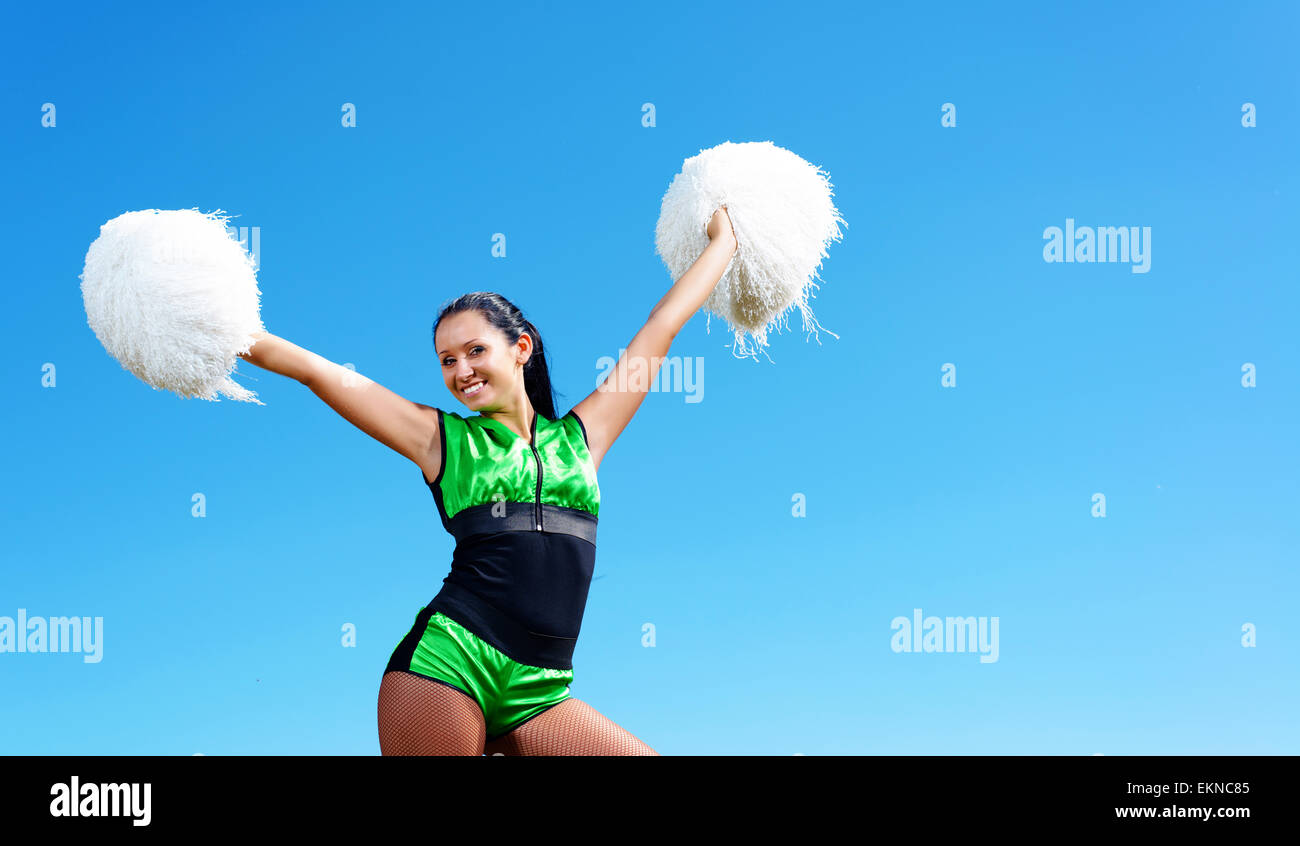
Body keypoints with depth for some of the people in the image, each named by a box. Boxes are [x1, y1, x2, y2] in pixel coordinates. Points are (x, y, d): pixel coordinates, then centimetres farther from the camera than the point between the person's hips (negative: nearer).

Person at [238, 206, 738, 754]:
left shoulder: (580, 436, 16)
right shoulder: (442, 439, 10)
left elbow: (661, 328, 23)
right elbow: (317, 372, 8)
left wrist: (723, 243, 30)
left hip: (538, 695, 3)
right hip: (448, 665, -2)